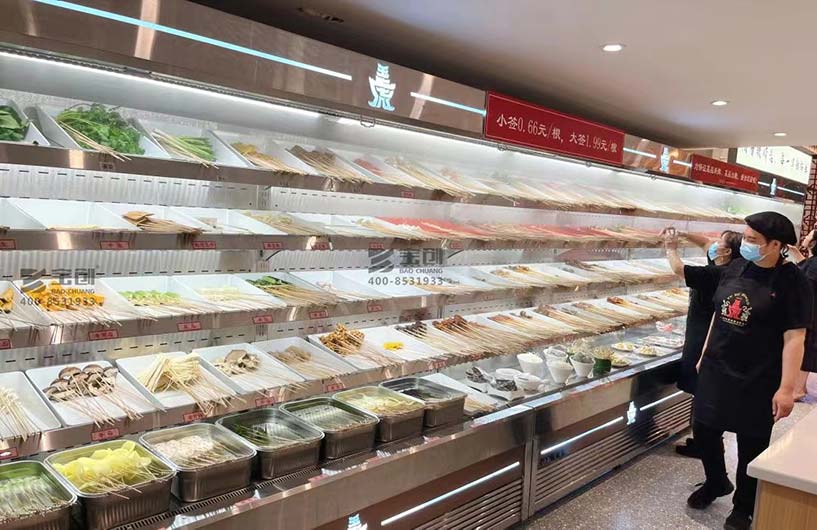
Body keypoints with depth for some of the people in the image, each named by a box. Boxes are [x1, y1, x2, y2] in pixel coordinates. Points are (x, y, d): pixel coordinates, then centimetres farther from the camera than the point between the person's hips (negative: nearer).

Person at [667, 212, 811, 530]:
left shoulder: (791, 281, -13)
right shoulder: (735, 268, 3)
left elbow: (794, 338, -16)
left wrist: (786, 388, -19)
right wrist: (705, 355, 14)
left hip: (758, 381, -5)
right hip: (716, 370, 5)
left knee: (751, 444, 10)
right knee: (703, 430, 14)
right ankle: (716, 482, 41)